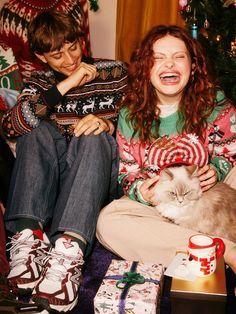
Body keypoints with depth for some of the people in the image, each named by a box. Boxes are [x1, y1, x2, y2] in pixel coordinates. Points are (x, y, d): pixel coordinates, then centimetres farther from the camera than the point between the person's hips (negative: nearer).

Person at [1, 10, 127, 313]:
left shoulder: (115, 72, 9)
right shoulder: (40, 82, 12)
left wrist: (109, 125, -15)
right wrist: (66, 85, -15)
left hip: (102, 176, -1)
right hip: (50, 179, 2)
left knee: (94, 137, -32)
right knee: (38, 131, -25)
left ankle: (68, 248, -50)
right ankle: (29, 235, -40)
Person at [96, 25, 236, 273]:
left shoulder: (215, 103, -4)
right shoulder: (130, 114, -2)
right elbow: (127, 172, 4)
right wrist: (139, 191, -19)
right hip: (156, 204, 1)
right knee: (108, 222, -30)